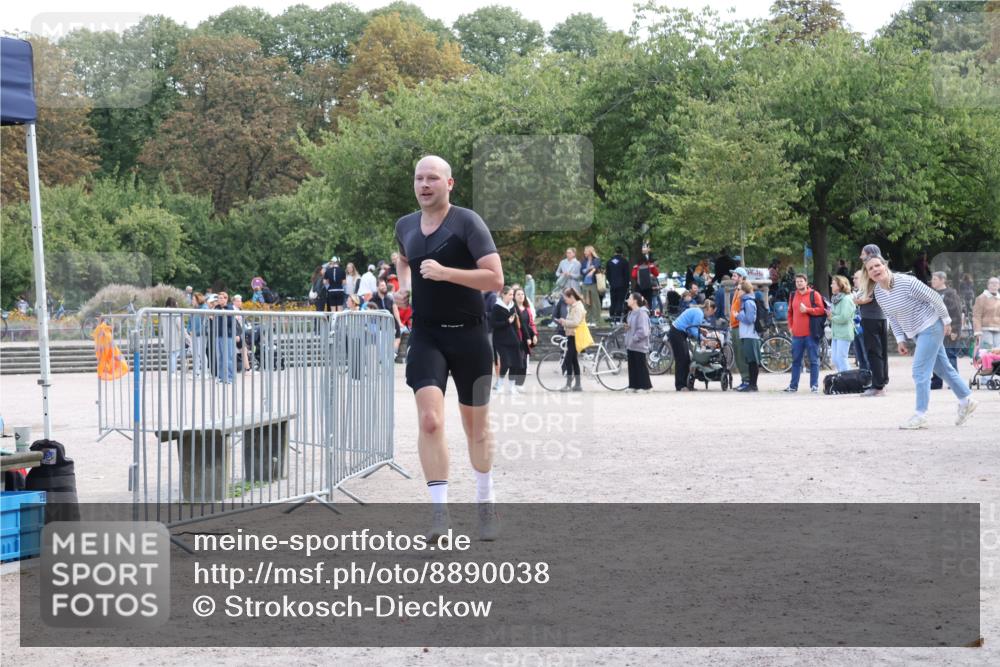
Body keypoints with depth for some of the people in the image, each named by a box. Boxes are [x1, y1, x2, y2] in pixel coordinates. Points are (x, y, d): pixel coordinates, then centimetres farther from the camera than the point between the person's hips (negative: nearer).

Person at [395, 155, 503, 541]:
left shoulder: (467, 222, -9)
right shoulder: (404, 226, 7)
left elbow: (496, 279, -17)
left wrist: (446, 272, -25)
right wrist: (404, 284, 12)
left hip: (468, 334, -2)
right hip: (425, 335, 3)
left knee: (476, 425, 11)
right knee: (429, 420, -17)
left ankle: (485, 504, 31)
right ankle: (440, 510, -16)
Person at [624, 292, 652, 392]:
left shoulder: (641, 313, -16)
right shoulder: (631, 312, 13)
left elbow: (643, 330, -21)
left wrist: (634, 339, -19)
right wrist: (627, 327, 4)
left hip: (639, 346, -9)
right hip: (631, 346, 9)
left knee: (641, 366, -3)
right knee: (632, 366, 10)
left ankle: (645, 386, 4)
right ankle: (633, 385, 16)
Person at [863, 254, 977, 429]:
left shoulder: (906, 282, -25)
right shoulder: (878, 292, -3)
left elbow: (934, 298, -17)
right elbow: (891, 317, 10)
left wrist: (946, 321, -10)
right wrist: (900, 340, 5)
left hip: (931, 326, -8)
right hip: (916, 333, 8)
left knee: (920, 371, -11)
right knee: (942, 367, 17)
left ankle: (920, 415, -6)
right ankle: (965, 400, 31)